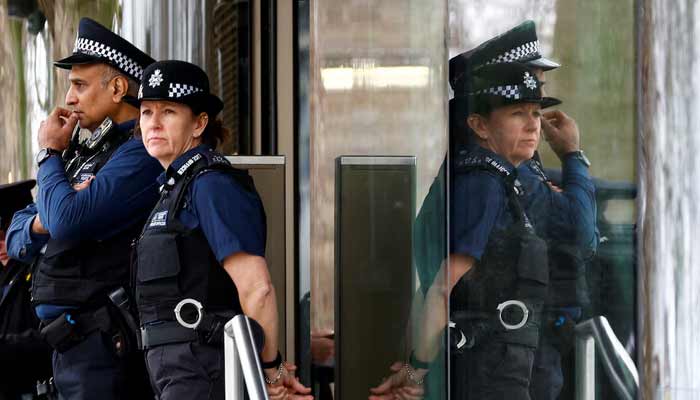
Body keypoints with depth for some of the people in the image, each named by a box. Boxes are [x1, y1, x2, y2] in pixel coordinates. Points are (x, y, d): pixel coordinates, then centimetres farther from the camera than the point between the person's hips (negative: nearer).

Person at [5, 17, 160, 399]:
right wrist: (39, 224, -6)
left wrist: (48, 153, -6)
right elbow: (16, 239, 19)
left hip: (102, 343, -9)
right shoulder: (84, 153, 16)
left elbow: (69, 222, -23)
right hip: (70, 340, 9)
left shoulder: (139, 152, -13)